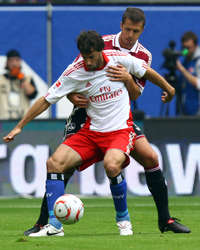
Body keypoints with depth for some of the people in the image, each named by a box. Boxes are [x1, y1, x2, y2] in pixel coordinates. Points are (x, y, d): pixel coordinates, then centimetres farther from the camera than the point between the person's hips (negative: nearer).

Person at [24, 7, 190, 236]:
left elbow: (135, 94, -6)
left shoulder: (144, 56, 0)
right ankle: (42, 223, -10)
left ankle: (165, 219, 3)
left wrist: (128, 79, -28)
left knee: (150, 157, -10)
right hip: (87, 111, -3)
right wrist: (73, 97, -24)